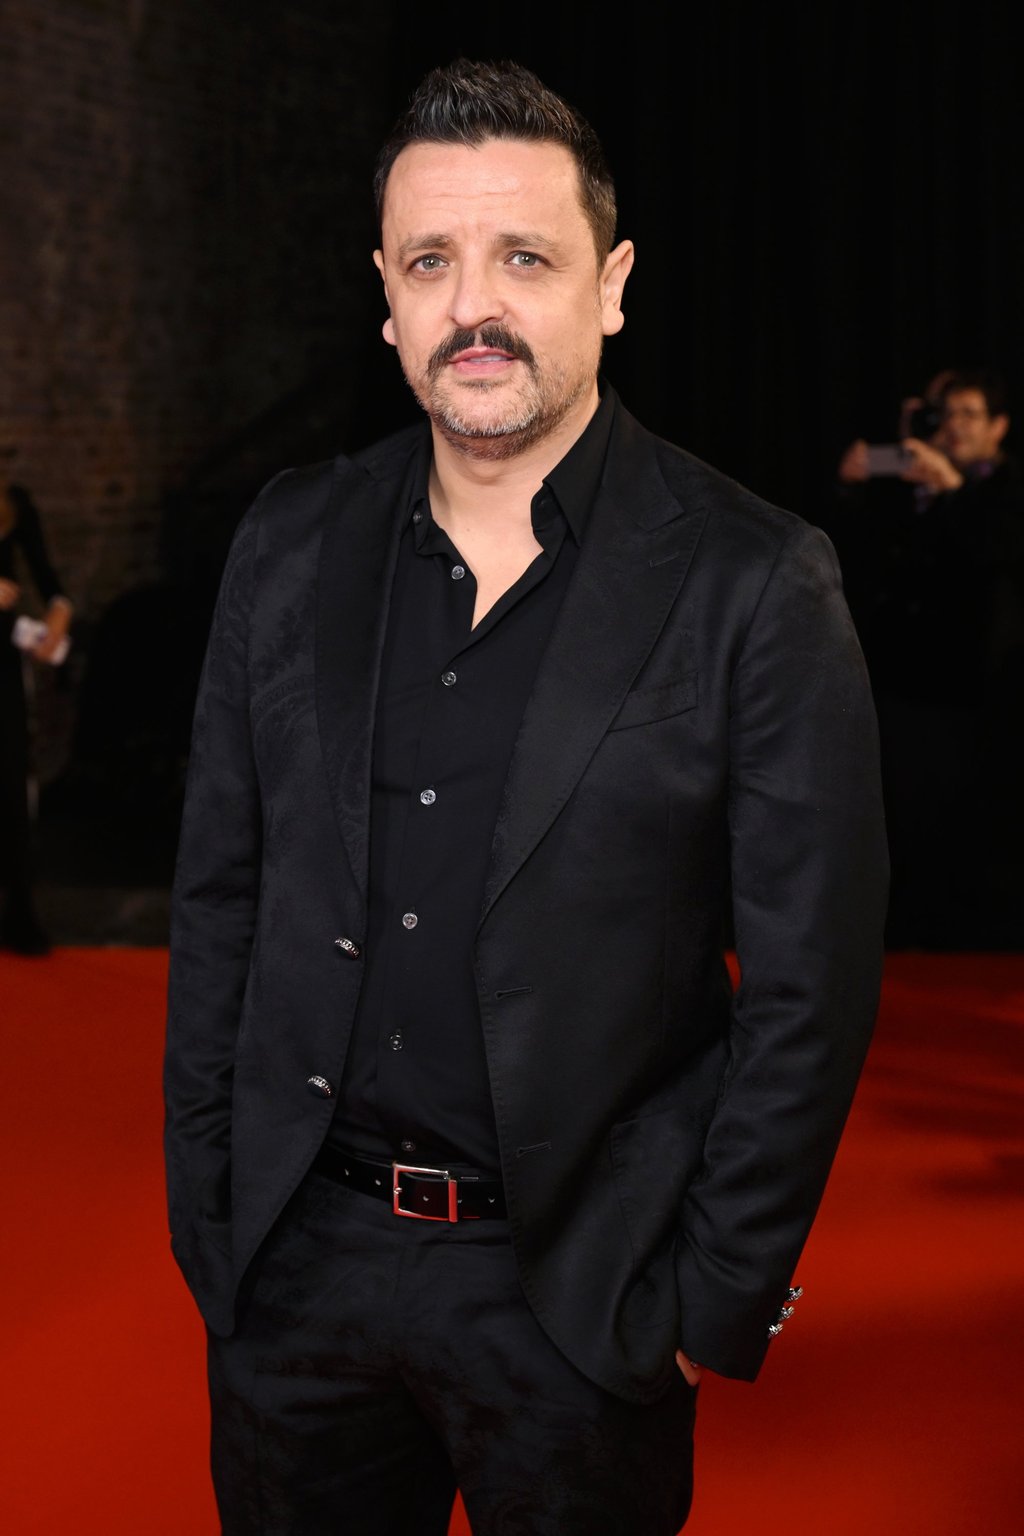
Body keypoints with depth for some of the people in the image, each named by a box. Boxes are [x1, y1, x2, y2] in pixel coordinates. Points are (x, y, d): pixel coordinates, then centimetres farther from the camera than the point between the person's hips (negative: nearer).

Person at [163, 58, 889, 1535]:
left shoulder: (756, 583, -11)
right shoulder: (291, 544, 1)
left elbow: (810, 981, -9)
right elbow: (221, 896, 7)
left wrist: (720, 1300, -8)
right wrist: (204, 1209, 6)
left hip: (577, 1295, -3)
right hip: (298, 1257, 4)